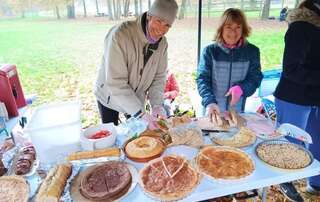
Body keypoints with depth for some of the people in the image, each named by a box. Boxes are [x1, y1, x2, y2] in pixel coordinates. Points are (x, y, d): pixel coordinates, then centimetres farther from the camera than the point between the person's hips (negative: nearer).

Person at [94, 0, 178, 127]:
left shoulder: (162, 43, -11)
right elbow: (115, 82, -32)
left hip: (136, 98, 4)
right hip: (110, 97, -4)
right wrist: (140, 114, -37)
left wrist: (157, 104, -21)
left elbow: (159, 77, -4)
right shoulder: (120, 34, -29)